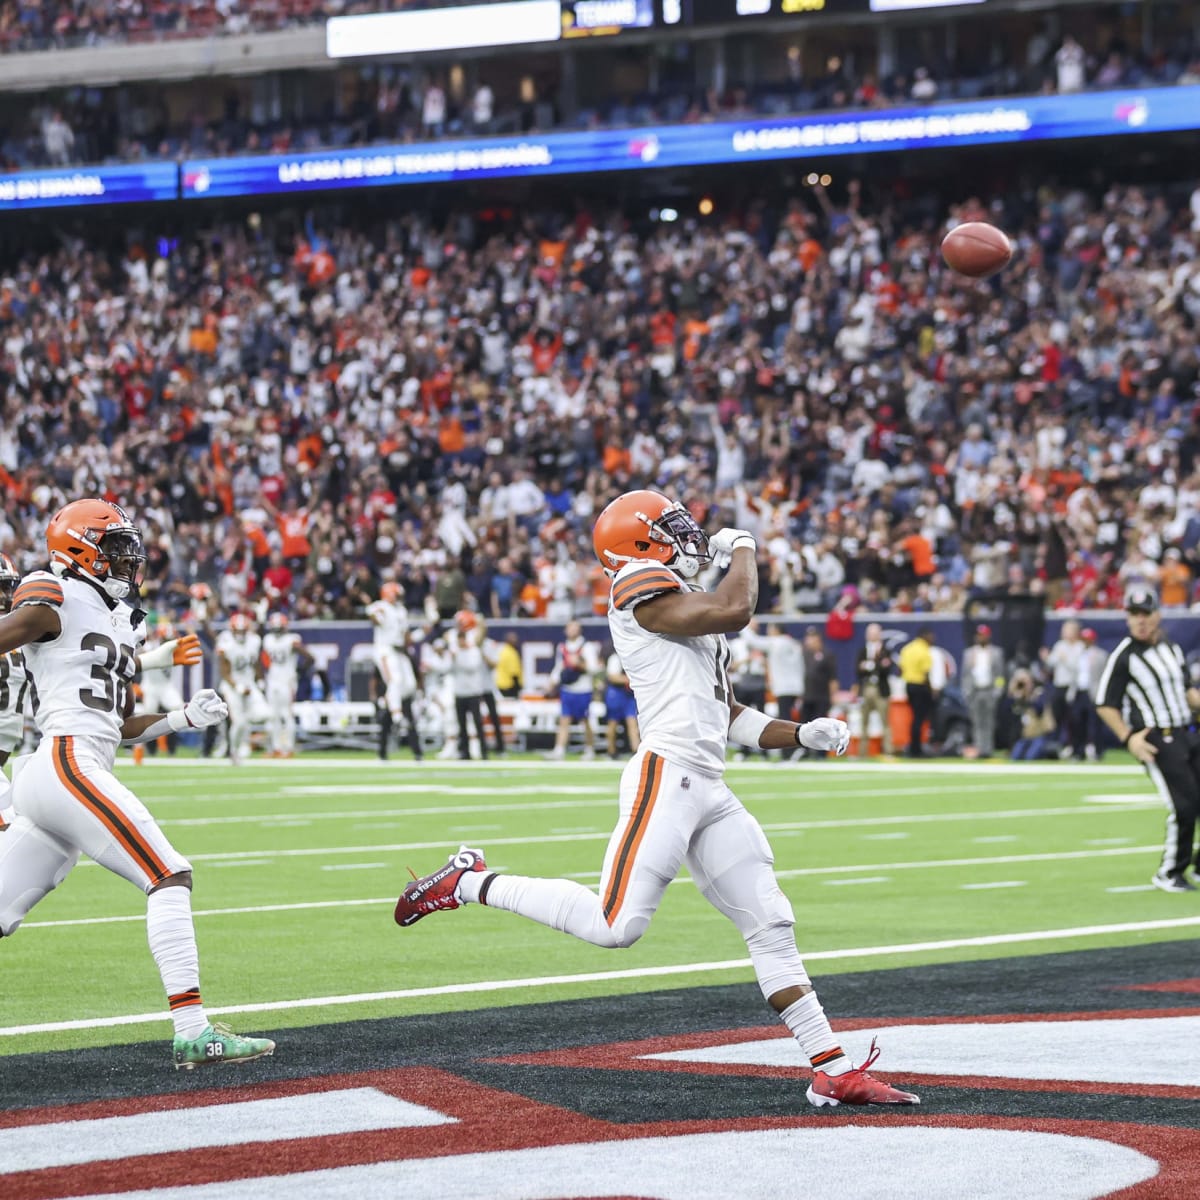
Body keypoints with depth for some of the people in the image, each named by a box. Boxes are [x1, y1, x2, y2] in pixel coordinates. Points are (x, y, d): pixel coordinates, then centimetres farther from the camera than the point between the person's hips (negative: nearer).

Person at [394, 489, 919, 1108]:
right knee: (615, 925, -17)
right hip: (666, 777, -9)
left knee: (771, 928, 5)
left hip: (711, 790, 9)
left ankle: (834, 1071, 6)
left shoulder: (695, 623, 26)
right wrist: (742, 548, 4)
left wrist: (802, 734, 13)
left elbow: (734, 719, 28)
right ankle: (471, 882, 0)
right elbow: (735, 610, -15)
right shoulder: (640, 587, -3)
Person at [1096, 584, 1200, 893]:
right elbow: (1105, 705, -6)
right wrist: (1128, 738, -15)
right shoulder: (1123, 657, -10)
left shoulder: (1172, 648, 10)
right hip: (1156, 740, -7)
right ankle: (1169, 874, 4)